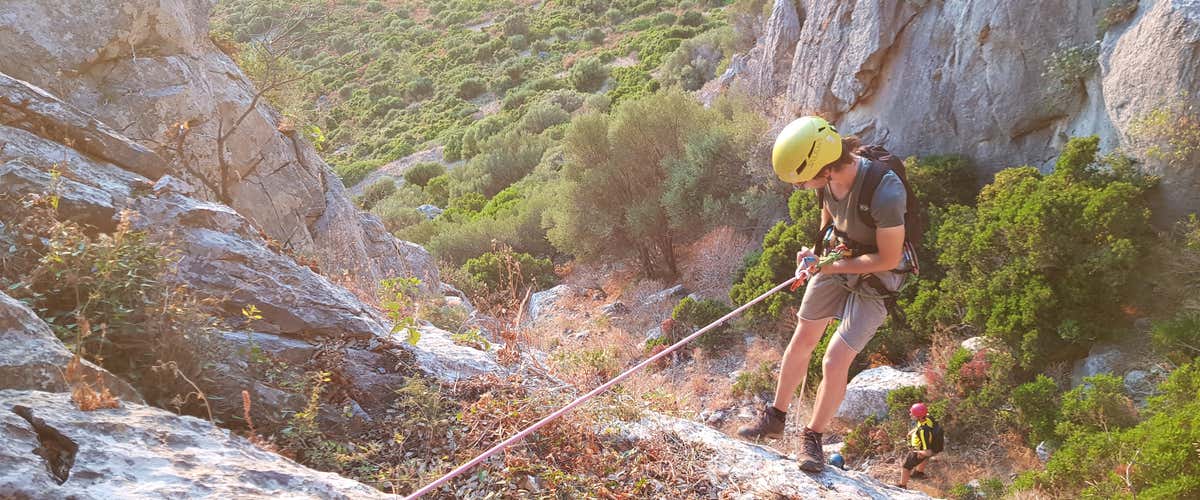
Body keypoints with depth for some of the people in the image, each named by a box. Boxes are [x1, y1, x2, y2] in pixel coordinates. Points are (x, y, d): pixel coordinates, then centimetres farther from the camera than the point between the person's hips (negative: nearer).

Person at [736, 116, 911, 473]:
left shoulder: (885, 195, -38)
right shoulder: (829, 176, -16)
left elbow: (888, 259, -25)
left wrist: (832, 266, -19)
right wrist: (818, 249, -4)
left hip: (876, 278, -6)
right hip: (837, 260, 6)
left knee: (835, 362, -9)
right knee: (801, 341, 13)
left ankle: (812, 438, 14)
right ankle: (775, 419, 32)